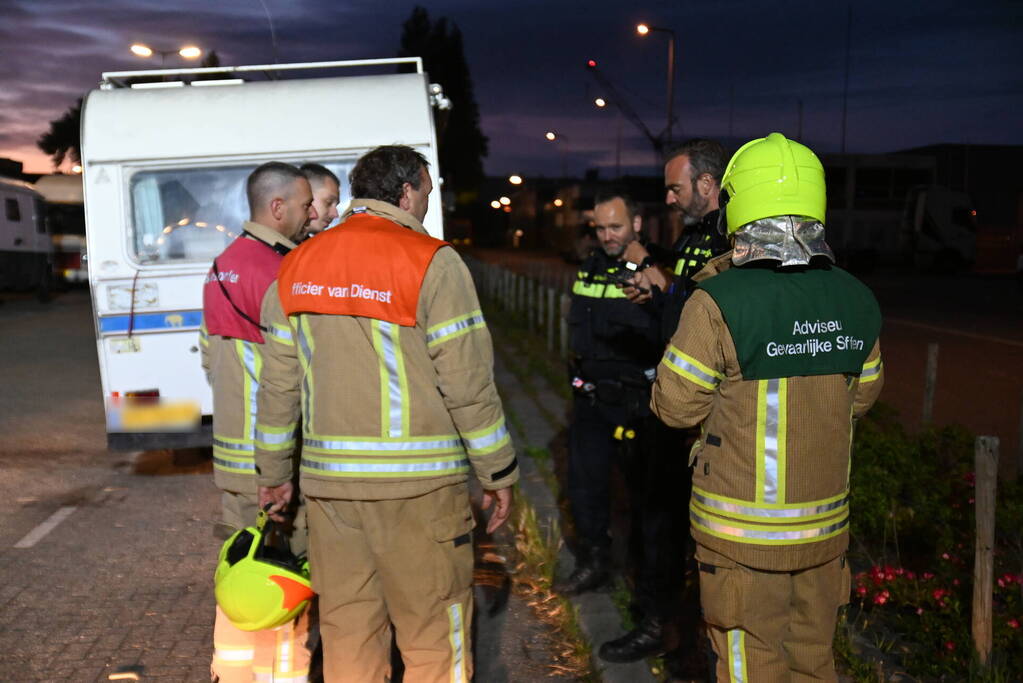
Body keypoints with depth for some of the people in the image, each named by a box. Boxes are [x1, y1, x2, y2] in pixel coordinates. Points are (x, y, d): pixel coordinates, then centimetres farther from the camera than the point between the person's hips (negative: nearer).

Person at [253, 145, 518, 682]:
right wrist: (499, 474, 0)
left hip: (328, 479, 5)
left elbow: (278, 384, 11)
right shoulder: (431, 263, -8)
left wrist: (274, 472, 21)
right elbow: (468, 384, -10)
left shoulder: (297, 267, 9)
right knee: (433, 639, 7)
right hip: (418, 483, -5)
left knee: (346, 634, 15)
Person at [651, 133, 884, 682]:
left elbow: (675, 406, -10)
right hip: (825, 523, 5)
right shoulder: (855, 301, -1)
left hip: (743, 532, -5)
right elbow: (861, 396, 11)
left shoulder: (719, 304, -20)